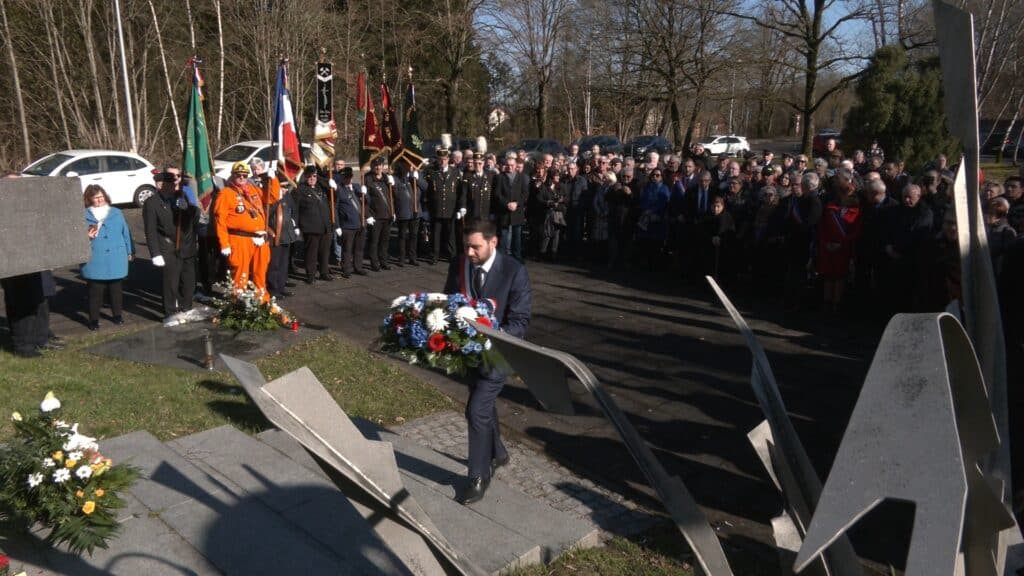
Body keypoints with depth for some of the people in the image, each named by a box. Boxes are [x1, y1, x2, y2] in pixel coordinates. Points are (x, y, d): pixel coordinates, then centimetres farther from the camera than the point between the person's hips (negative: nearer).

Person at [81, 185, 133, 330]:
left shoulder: (116, 213, 8)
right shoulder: (84, 216, 0)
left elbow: (125, 232, 12)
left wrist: (129, 251, 13)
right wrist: (86, 237, -17)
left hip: (116, 260, 2)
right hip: (95, 262, -2)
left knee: (116, 289, 13)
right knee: (95, 291, 1)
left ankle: (118, 314, 27)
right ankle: (94, 319, 11)